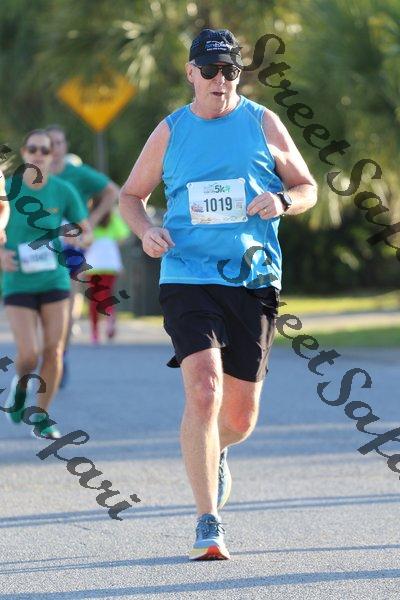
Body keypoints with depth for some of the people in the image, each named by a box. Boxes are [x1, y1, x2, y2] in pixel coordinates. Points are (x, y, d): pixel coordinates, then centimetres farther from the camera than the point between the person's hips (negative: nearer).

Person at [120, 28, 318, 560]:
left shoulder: (263, 124, 5)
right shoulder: (170, 132, 5)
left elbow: (308, 188, 12)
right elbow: (131, 194, 17)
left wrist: (282, 201, -11)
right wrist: (145, 230, -4)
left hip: (253, 281, 2)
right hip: (187, 278, -1)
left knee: (241, 418, 8)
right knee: (203, 392, -21)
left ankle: (214, 451, 46)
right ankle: (208, 522, -16)